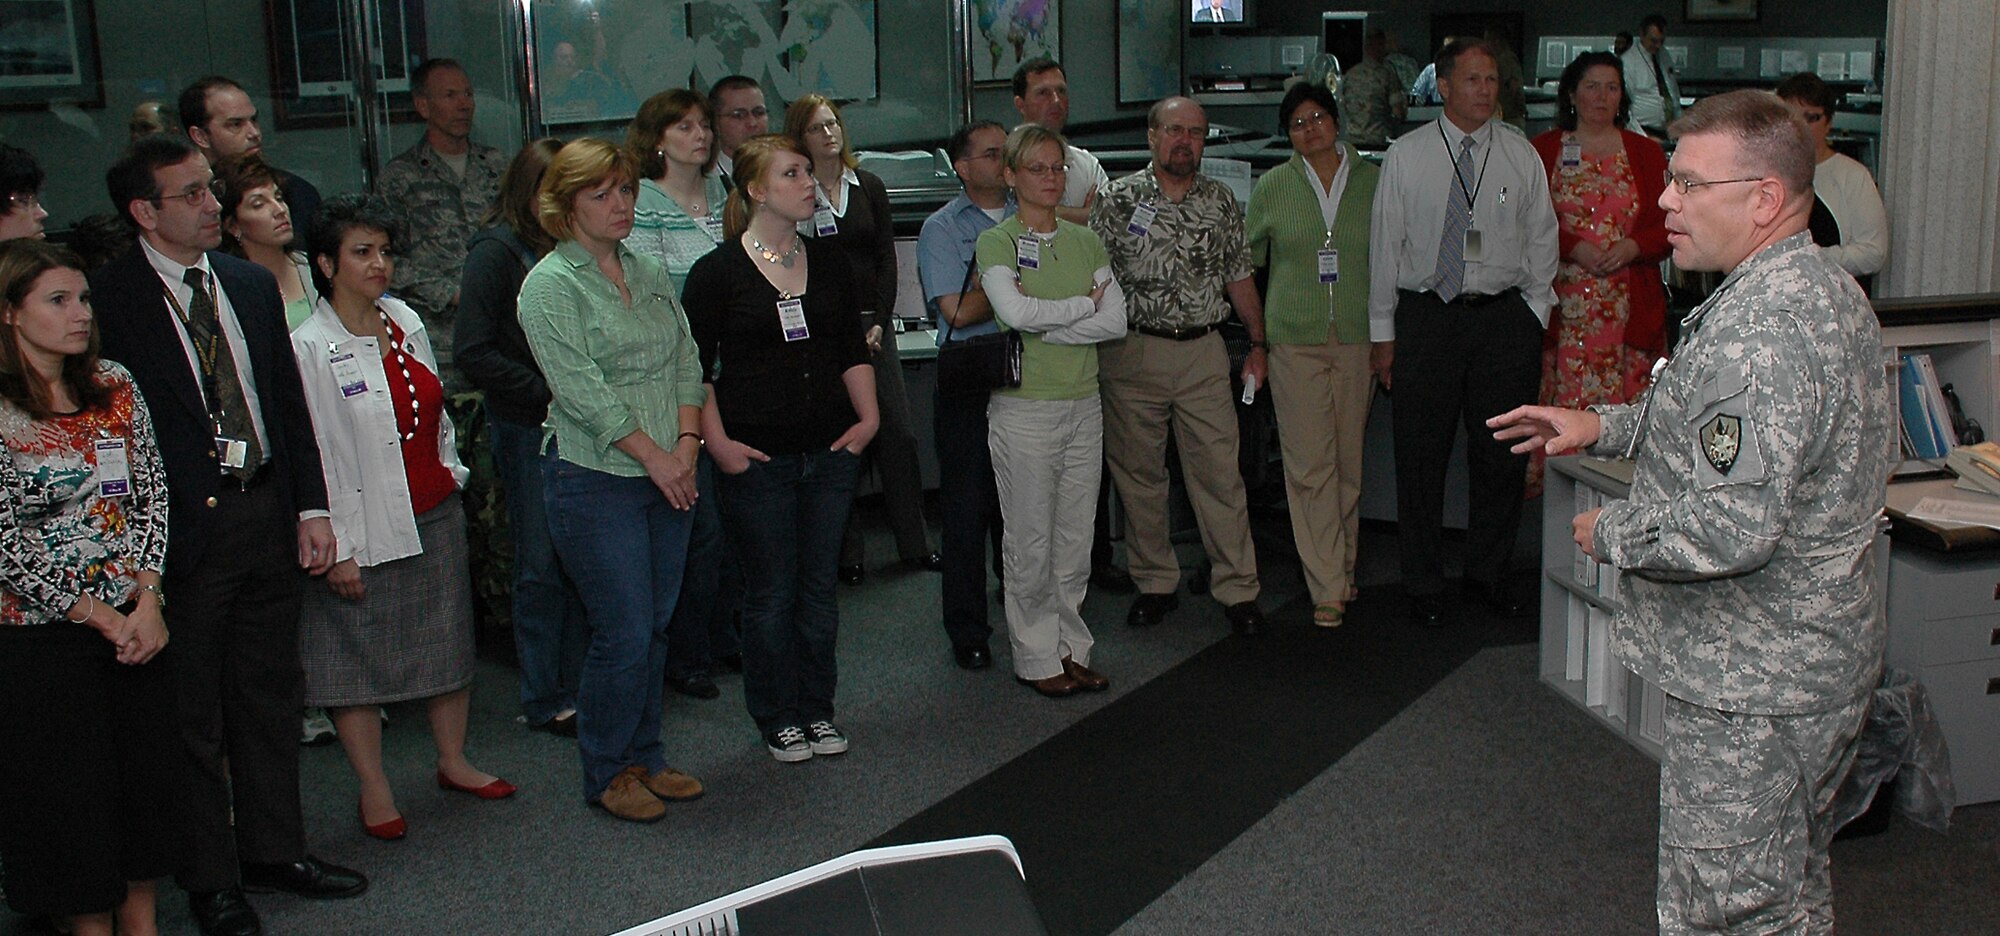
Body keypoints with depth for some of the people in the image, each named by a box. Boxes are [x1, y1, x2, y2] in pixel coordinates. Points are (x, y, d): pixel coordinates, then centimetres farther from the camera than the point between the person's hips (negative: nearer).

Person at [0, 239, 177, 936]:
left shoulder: (115, 385, 4)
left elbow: (152, 494, 4)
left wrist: (148, 602, -7)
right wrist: (101, 618, -11)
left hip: (140, 622, 5)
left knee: (150, 770, 11)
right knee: (71, 790, 7)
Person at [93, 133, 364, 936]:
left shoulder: (251, 284, 9)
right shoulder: (110, 298, -11)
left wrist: (312, 506, 7)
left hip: (268, 514, 6)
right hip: (184, 529, -6)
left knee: (270, 694, 16)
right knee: (193, 713, 7)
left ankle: (274, 848, 31)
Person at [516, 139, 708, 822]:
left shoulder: (649, 274, 13)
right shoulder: (550, 285, -7)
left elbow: (685, 362, 11)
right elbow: (581, 389, -15)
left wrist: (687, 441, -4)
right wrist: (652, 454, -15)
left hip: (666, 477, 6)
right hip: (597, 481, -6)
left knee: (656, 626, 12)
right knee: (623, 633, -4)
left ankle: (645, 758, 25)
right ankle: (607, 773, 13)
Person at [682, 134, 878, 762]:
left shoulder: (827, 262, 10)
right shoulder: (717, 272, -6)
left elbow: (853, 350, 15)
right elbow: (695, 368, -5)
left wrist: (868, 415, 4)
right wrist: (717, 441, -12)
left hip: (831, 451, 4)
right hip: (759, 458, -4)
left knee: (819, 586, 11)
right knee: (771, 591, 5)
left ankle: (818, 710, 25)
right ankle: (778, 718, 20)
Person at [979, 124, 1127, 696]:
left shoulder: (1085, 242, 11)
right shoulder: (996, 243, -3)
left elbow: (1117, 321, 0)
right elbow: (1016, 312, -20)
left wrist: (1044, 323, -10)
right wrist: (1086, 303, -8)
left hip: (1084, 403, 5)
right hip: (1024, 407, -4)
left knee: (1075, 537, 9)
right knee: (1031, 540, 1)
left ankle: (1071, 649, 21)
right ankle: (1036, 658, 13)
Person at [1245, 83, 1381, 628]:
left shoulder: (1372, 182, 5)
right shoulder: (1273, 187, 4)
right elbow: (1248, 257, 12)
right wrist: (1255, 337, 8)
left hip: (1357, 337, 1)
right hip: (1295, 338, -1)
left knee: (1349, 460, 7)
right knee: (1309, 465, -5)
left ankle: (1343, 568, 24)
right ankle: (1328, 588, -1)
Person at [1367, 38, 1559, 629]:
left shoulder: (1521, 155, 6)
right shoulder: (1405, 156, 2)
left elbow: (1542, 240, 12)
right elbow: (1385, 245, 3)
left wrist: (1533, 316, 5)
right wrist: (1382, 332, 2)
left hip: (1505, 313, 2)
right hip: (1426, 314, -1)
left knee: (1503, 454, 6)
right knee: (1421, 456, 2)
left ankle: (1489, 573, 25)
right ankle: (1423, 586, 15)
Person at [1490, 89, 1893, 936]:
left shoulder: (1761, 331, -27)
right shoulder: (1814, 288, 9)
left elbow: (1731, 530, -32)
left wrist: (1610, 532, -14)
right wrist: (1605, 426, 12)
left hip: (1752, 685, -11)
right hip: (1809, 662, 11)